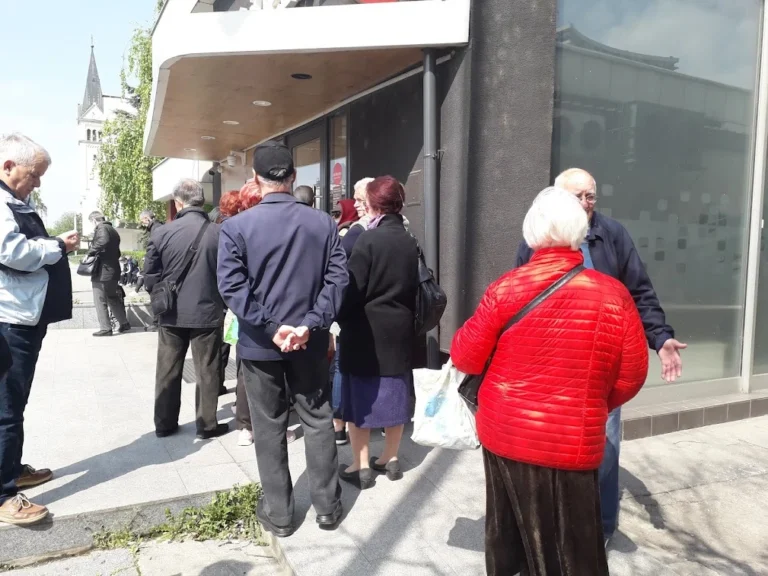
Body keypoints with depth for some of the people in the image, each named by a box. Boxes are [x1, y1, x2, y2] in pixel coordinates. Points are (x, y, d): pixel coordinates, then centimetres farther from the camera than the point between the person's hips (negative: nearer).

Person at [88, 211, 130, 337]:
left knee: (100, 301, -2)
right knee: (112, 297, 19)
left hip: (102, 271, -9)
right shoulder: (113, 230, 18)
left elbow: (102, 242, -31)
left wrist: (90, 253, -21)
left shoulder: (101, 228, -10)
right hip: (113, 270, 9)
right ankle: (124, 323, 22)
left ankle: (105, 328, 1)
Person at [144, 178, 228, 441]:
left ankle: (164, 424, 25)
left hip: (171, 313, 2)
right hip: (208, 311, -2)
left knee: (167, 370, 14)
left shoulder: (161, 233, -6)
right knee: (207, 371, 9)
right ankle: (207, 424, 17)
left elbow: (150, 276, -2)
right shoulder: (219, 233, -10)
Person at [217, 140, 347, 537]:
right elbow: (337, 278, -9)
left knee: (268, 427, 12)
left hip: (259, 343, -1)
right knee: (318, 420, 14)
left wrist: (270, 328, -14)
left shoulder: (236, 227, -8)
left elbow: (232, 287, -15)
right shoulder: (323, 223, -3)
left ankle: (278, 513, 23)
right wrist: (309, 325, -12)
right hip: (310, 342, 2)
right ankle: (327, 505, 26)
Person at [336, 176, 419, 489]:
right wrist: (403, 316, 16)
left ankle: (361, 467, 12)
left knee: (360, 397, 5)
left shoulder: (368, 239, -15)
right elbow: (415, 287, 7)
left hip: (366, 331, -6)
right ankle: (391, 459, 27)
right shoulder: (410, 242, 3)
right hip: (399, 330, 6)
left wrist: (342, 319, 1)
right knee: (394, 393, 14)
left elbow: (353, 288, -14)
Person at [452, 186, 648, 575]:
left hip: (502, 435, 2)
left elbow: (466, 358, -3)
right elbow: (631, 377, -1)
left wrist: (458, 344, 19)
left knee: (507, 537, 23)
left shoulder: (506, 288, -11)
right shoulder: (614, 295, -10)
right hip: (570, 445, -1)